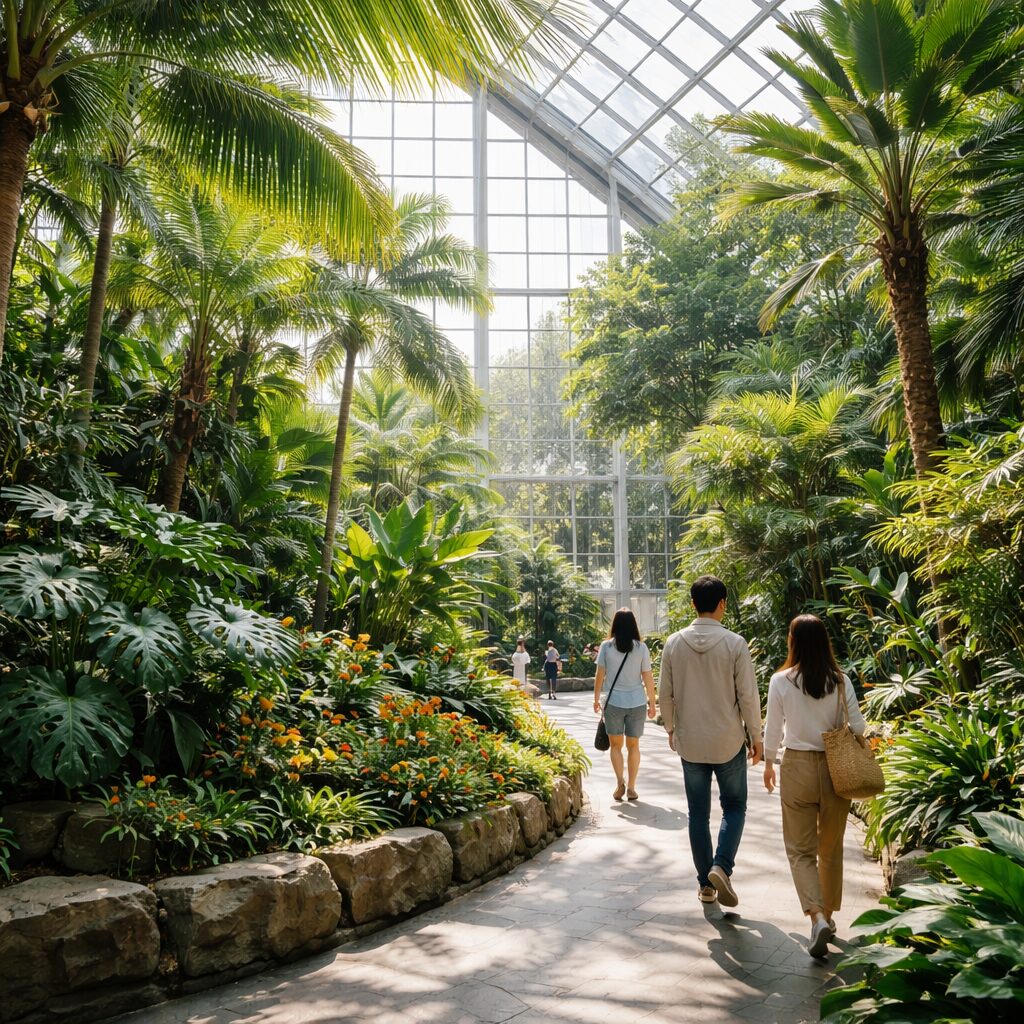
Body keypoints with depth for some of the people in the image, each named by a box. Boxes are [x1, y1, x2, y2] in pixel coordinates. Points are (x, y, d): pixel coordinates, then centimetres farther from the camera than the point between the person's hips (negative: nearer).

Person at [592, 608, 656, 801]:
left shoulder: (606, 646, -5)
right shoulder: (641, 647, -4)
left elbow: (600, 675, -2)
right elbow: (648, 677, -1)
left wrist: (596, 698, 10)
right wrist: (652, 702, 8)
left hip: (614, 702, -1)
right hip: (637, 702, 1)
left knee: (615, 744, 13)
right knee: (633, 745, 13)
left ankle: (620, 782, -4)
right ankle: (631, 787, 15)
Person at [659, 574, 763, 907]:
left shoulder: (674, 643, -5)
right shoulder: (734, 643, -13)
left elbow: (665, 695, 2)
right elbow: (748, 696, -9)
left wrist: (671, 729, 18)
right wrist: (756, 737, 3)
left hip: (689, 742, 2)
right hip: (728, 742, -2)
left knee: (698, 813, 13)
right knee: (734, 806, 15)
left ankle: (705, 884, 19)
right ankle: (722, 866, -4)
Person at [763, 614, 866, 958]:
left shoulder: (781, 681, -10)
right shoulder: (840, 681, -6)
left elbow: (772, 728, -4)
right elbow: (858, 727, -2)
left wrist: (769, 763, 12)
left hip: (798, 767, -2)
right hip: (836, 769, 2)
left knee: (801, 849, 7)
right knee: (831, 848, 19)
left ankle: (817, 918, -10)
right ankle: (828, 914, 31)